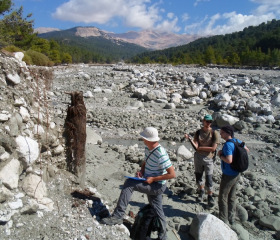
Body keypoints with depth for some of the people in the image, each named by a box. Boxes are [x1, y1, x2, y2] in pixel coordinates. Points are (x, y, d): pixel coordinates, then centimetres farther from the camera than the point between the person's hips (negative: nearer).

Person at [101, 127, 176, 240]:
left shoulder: (161, 154, -27)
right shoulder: (147, 148, 1)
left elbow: (172, 174, -25)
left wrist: (153, 179, -23)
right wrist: (141, 171, -3)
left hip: (158, 185, -9)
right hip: (151, 184, 9)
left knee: (129, 183, -21)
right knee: (157, 210, 18)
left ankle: (118, 216, -18)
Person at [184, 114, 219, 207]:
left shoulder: (214, 133, -8)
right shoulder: (198, 132, 1)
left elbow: (213, 148, -13)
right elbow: (195, 146, -10)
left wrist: (200, 148, -10)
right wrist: (189, 139, -28)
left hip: (208, 158, -3)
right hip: (198, 158, 3)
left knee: (208, 179, -2)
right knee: (198, 176, 13)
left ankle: (210, 197, 16)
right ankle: (201, 191, 38)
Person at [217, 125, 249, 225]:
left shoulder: (228, 144, -24)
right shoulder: (237, 141, 3)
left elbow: (229, 160, -34)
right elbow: (247, 150, 20)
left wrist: (220, 155, -18)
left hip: (228, 175, -9)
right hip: (236, 174, 9)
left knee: (222, 198, 4)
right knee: (232, 197, 19)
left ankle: (223, 220, 12)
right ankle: (231, 218, 31)